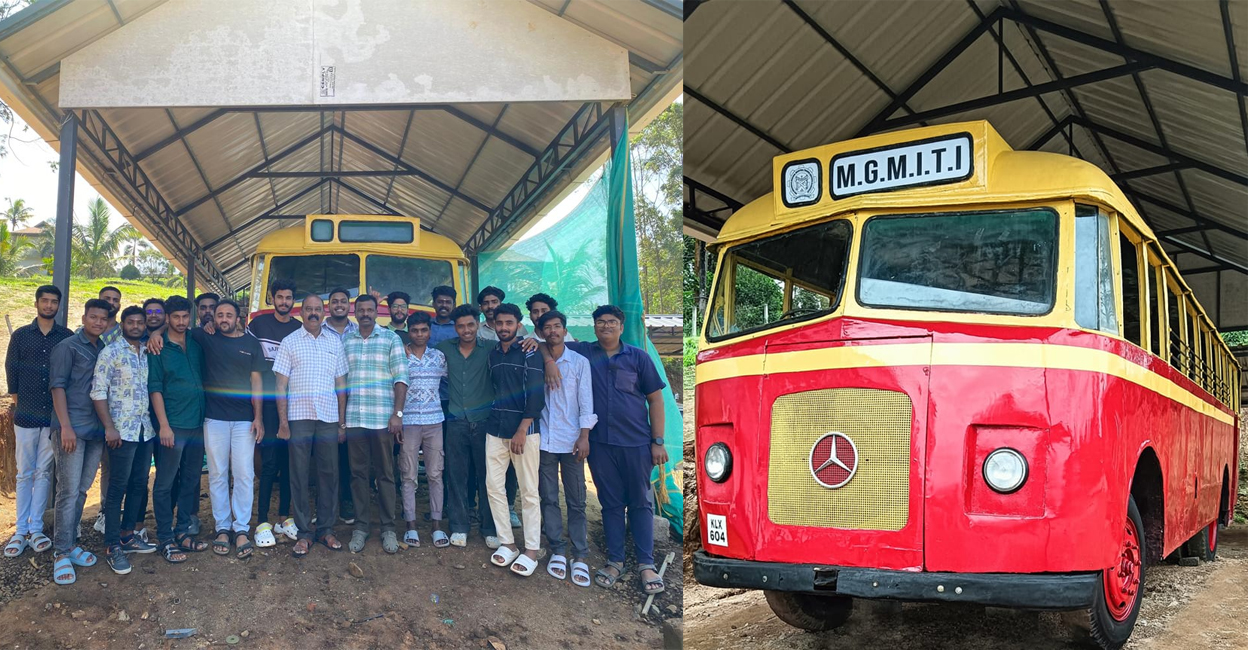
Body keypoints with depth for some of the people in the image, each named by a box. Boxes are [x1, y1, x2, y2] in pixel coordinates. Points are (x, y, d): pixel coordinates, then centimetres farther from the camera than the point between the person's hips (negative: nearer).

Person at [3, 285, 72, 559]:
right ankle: (21, 530, 9)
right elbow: (11, 369, 9)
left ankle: (36, 529, 10)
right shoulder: (20, 335, 5)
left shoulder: (67, 337, 2)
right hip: (26, 416, 1)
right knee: (24, 474, 5)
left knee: (44, 473, 4)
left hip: (55, 416, 0)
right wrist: (18, 402, 7)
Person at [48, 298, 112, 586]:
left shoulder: (106, 350, 14)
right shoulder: (67, 347, -1)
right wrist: (66, 426, -14)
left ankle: (70, 543, 20)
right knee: (69, 491, -5)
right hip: (72, 429, -5)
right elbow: (57, 387, -7)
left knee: (82, 490, 11)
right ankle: (62, 553, 2)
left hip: (97, 430, 5)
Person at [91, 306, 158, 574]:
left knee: (139, 484, 12)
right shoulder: (110, 352, -5)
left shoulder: (147, 353, 12)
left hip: (146, 429, 6)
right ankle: (113, 547, 3)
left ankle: (127, 535, 24)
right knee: (118, 487, -2)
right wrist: (109, 428, -15)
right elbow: (98, 391, -9)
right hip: (122, 430, -6)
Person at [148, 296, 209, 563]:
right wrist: (164, 425, -14)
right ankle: (164, 538, 8)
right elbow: (155, 388, -8)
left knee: (190, 480, 11)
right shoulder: (158, 348, -4)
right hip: (173, 425, -5)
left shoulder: (197, 343, 9)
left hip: (197, 423, 5)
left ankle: (182, 531, 21)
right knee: (165, 483, 0)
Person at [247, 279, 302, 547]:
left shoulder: (300, 329, 9)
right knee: (269, 462, -7)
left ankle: (284, 518, 17)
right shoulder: (258, 324, 3)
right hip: (267, 401, -3)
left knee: (289, 462, 7)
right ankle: (262, 522, -2)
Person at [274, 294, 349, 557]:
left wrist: (342, 422, 7)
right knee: (299, 476, 1)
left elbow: (341, 384, 12)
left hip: (329, 418, 2)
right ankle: (304, 533, 7)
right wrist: (282, 421, -7)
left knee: (329, 474, 4)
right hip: (298, 417, -2)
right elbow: (281, 384, 1)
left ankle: (326, 529, 14)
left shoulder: (334, 342, 12)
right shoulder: (290, 342, 5)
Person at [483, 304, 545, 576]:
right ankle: (506, 543, 16)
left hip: (524, 429, -6)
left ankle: (532, 551, 4)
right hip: (495, 429, 6)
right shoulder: (493, 354, 13)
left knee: (529, 491, -2)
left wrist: (522, 430, -15)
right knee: (494, 487, 5)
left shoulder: (529, 352, -4)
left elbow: (536, 395, -10)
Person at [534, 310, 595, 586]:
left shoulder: (579, 362, 3)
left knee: (576, 501, 1)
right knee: (549, 498, 5)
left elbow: (586, 401, -1)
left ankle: (580, 556, 4)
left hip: (571, 440, -2)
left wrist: (584, 436, -8)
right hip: (544, 439, 2)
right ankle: (558, 551, 15)